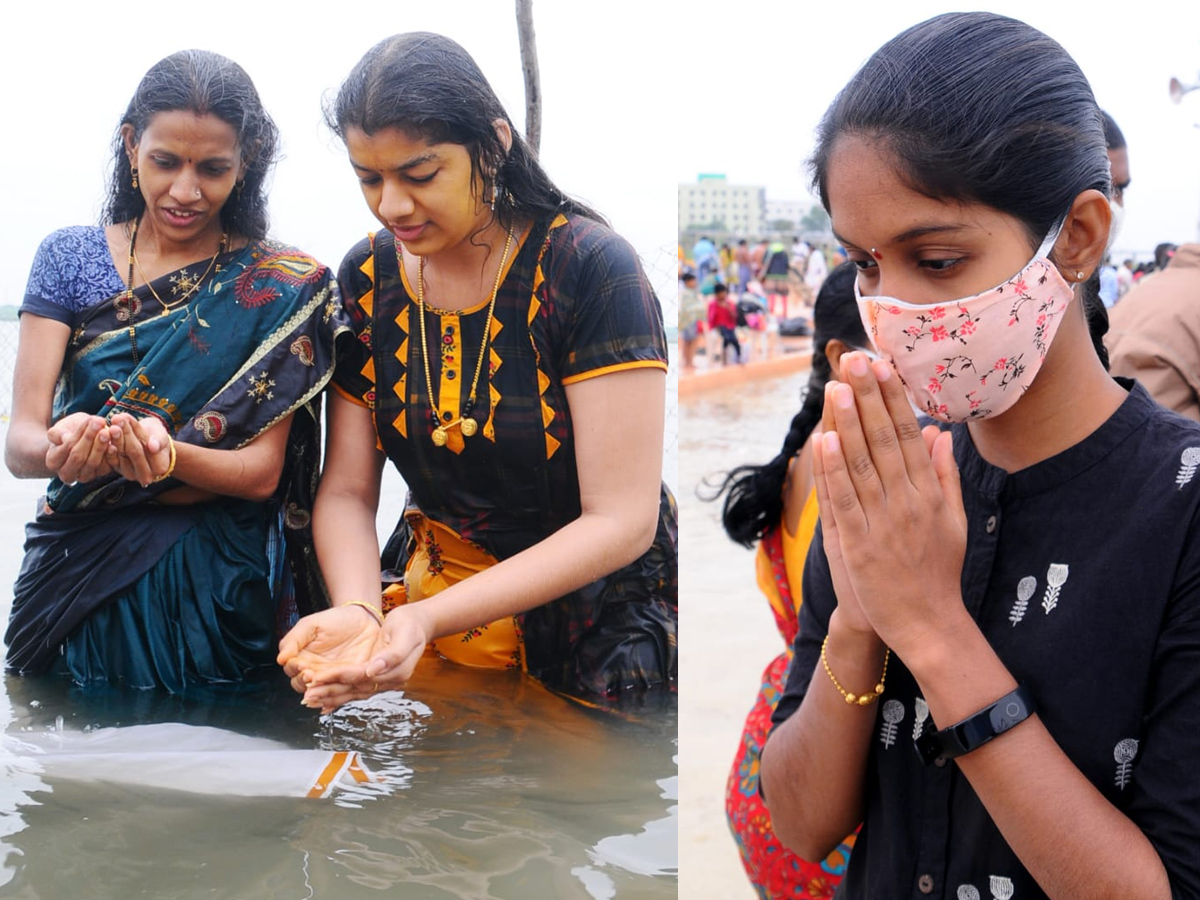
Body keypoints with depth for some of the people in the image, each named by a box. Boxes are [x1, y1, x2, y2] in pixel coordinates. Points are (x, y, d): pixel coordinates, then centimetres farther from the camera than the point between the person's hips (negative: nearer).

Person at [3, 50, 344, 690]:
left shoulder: (284, 287, -4)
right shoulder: (69, 257, 2)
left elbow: (262, 472, -9)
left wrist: (169, 456, -30)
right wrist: (61, 450, -30)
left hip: (218, 603, -2)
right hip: (76, 584, 2)